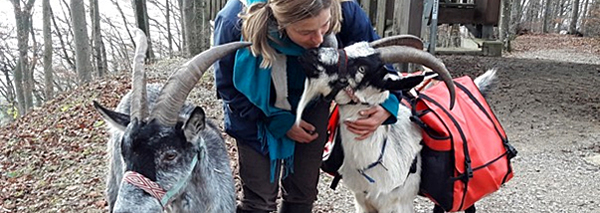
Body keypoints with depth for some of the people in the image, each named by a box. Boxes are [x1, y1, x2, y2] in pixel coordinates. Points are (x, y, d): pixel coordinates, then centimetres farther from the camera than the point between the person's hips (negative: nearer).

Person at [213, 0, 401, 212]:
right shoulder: (235, 23, -35)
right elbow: (228, 87, -17)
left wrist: (386, 107, -30)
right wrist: (279, 122, -20)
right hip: (255, 111, -2)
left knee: (303, 191, 9)